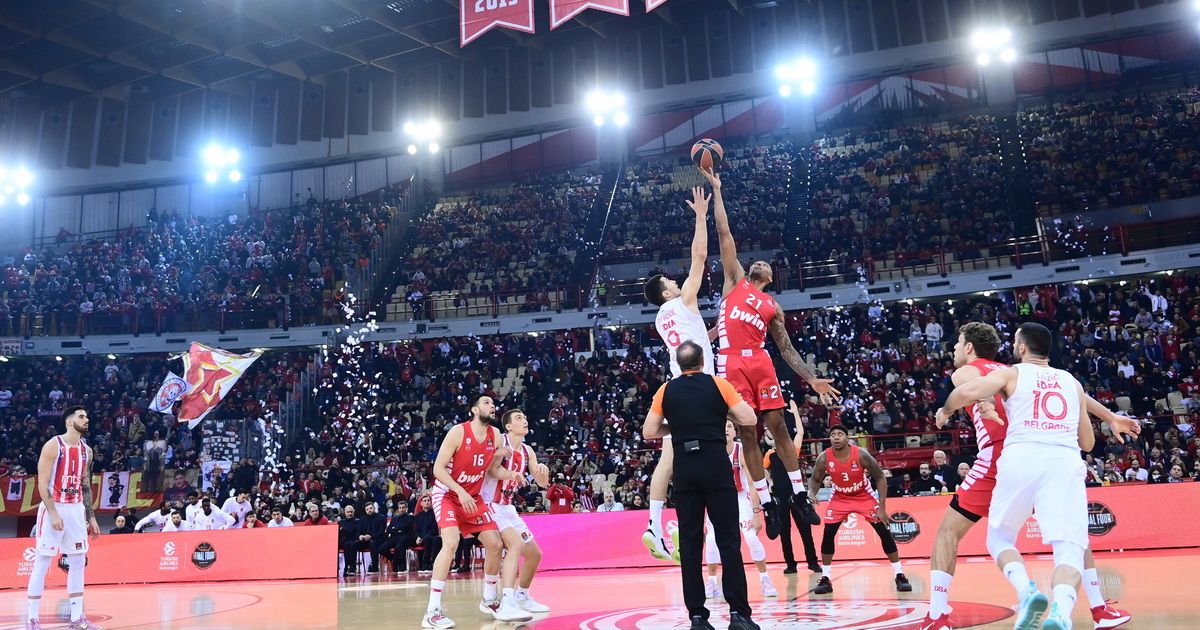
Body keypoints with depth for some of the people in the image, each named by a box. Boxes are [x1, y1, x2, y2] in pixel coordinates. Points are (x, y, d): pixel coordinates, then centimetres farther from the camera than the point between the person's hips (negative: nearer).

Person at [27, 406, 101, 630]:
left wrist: (91, 517, 11)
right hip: (53, 508, -6)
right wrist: (53, 513, -20)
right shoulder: (53, 445, -9)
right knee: (42, 563, -2)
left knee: (78, 562, 6)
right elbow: (42, 483, -13)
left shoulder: (86, 450, 10)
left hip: (76, 509, 6)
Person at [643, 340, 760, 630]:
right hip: (716, 465, -2)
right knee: (728, 540, 1)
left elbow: (649, 432, 6)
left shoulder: (666, 390, 7)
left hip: (684, 468, 2)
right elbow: (749, 419, -2)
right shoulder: (718, 384, 1)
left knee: (690, 543, 7)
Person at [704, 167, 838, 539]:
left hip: (759, 362, 2)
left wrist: (812, 379, 8)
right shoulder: (735, 281, 17)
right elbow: (724, 234, 14)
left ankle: (799, 496, 10)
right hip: (731, 363, -2)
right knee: (747, 434, 1)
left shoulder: (772, 307, 21)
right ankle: (767, 504, 8)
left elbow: (787, 349, 18)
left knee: (778, 427, 0)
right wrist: (716, 191, 12)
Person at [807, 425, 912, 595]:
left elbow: (880, 477, -16)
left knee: (884, 532, -7)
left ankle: (900, 576, 6)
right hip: (840, 498, 1)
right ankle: (826, 579, 3)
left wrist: (882, 508, -20)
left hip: (865, 496, -1)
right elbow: (815, 479, -5)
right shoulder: (824, 458, -22)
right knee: (828, 534, -9)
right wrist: (812, 494, -28)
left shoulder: (861, 455, -27)